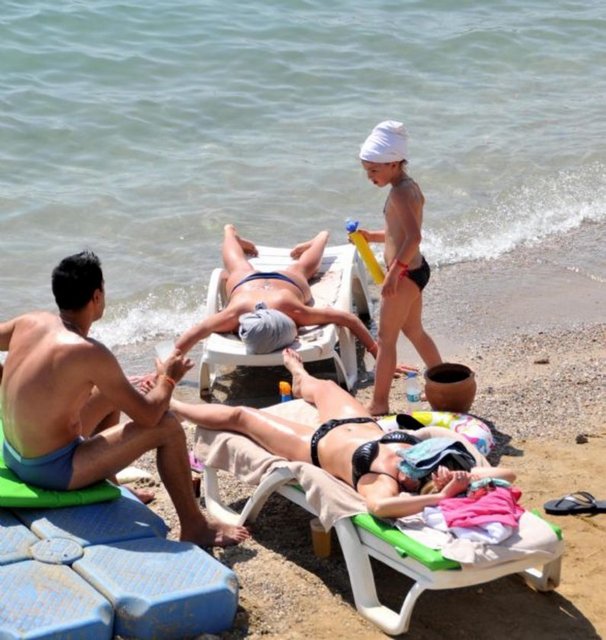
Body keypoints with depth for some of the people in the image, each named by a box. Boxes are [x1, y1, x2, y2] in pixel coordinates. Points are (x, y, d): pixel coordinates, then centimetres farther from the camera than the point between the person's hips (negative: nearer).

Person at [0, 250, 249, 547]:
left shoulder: (30, 321, -3)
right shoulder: (90, 353, -24)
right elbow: (148, 415, -19)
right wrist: (168, 379, 2)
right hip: (52, 471, -8)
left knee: (109, 395, 26)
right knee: (167, 427, -6)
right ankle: (195, 527, 6)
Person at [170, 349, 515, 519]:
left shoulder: (387, 485, -46)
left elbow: (379, 506, -70)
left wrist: (441, 497, -68)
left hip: (317, 445, -5)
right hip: (361, 425, 5)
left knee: (237, 416, 17)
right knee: (321, 385, 36)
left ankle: (169, 404, 45)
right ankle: (301, 380, 76)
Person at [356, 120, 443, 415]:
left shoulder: (399, 193, -20)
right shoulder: (411, 187, 10)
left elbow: (414, 237, -31)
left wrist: (394, 271, -32)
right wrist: (372, 236, 9)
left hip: (405, 273, -10)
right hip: (416, 269, 10)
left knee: (385, 338, -2)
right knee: (414, 331, 24)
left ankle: (379, 403, 4)